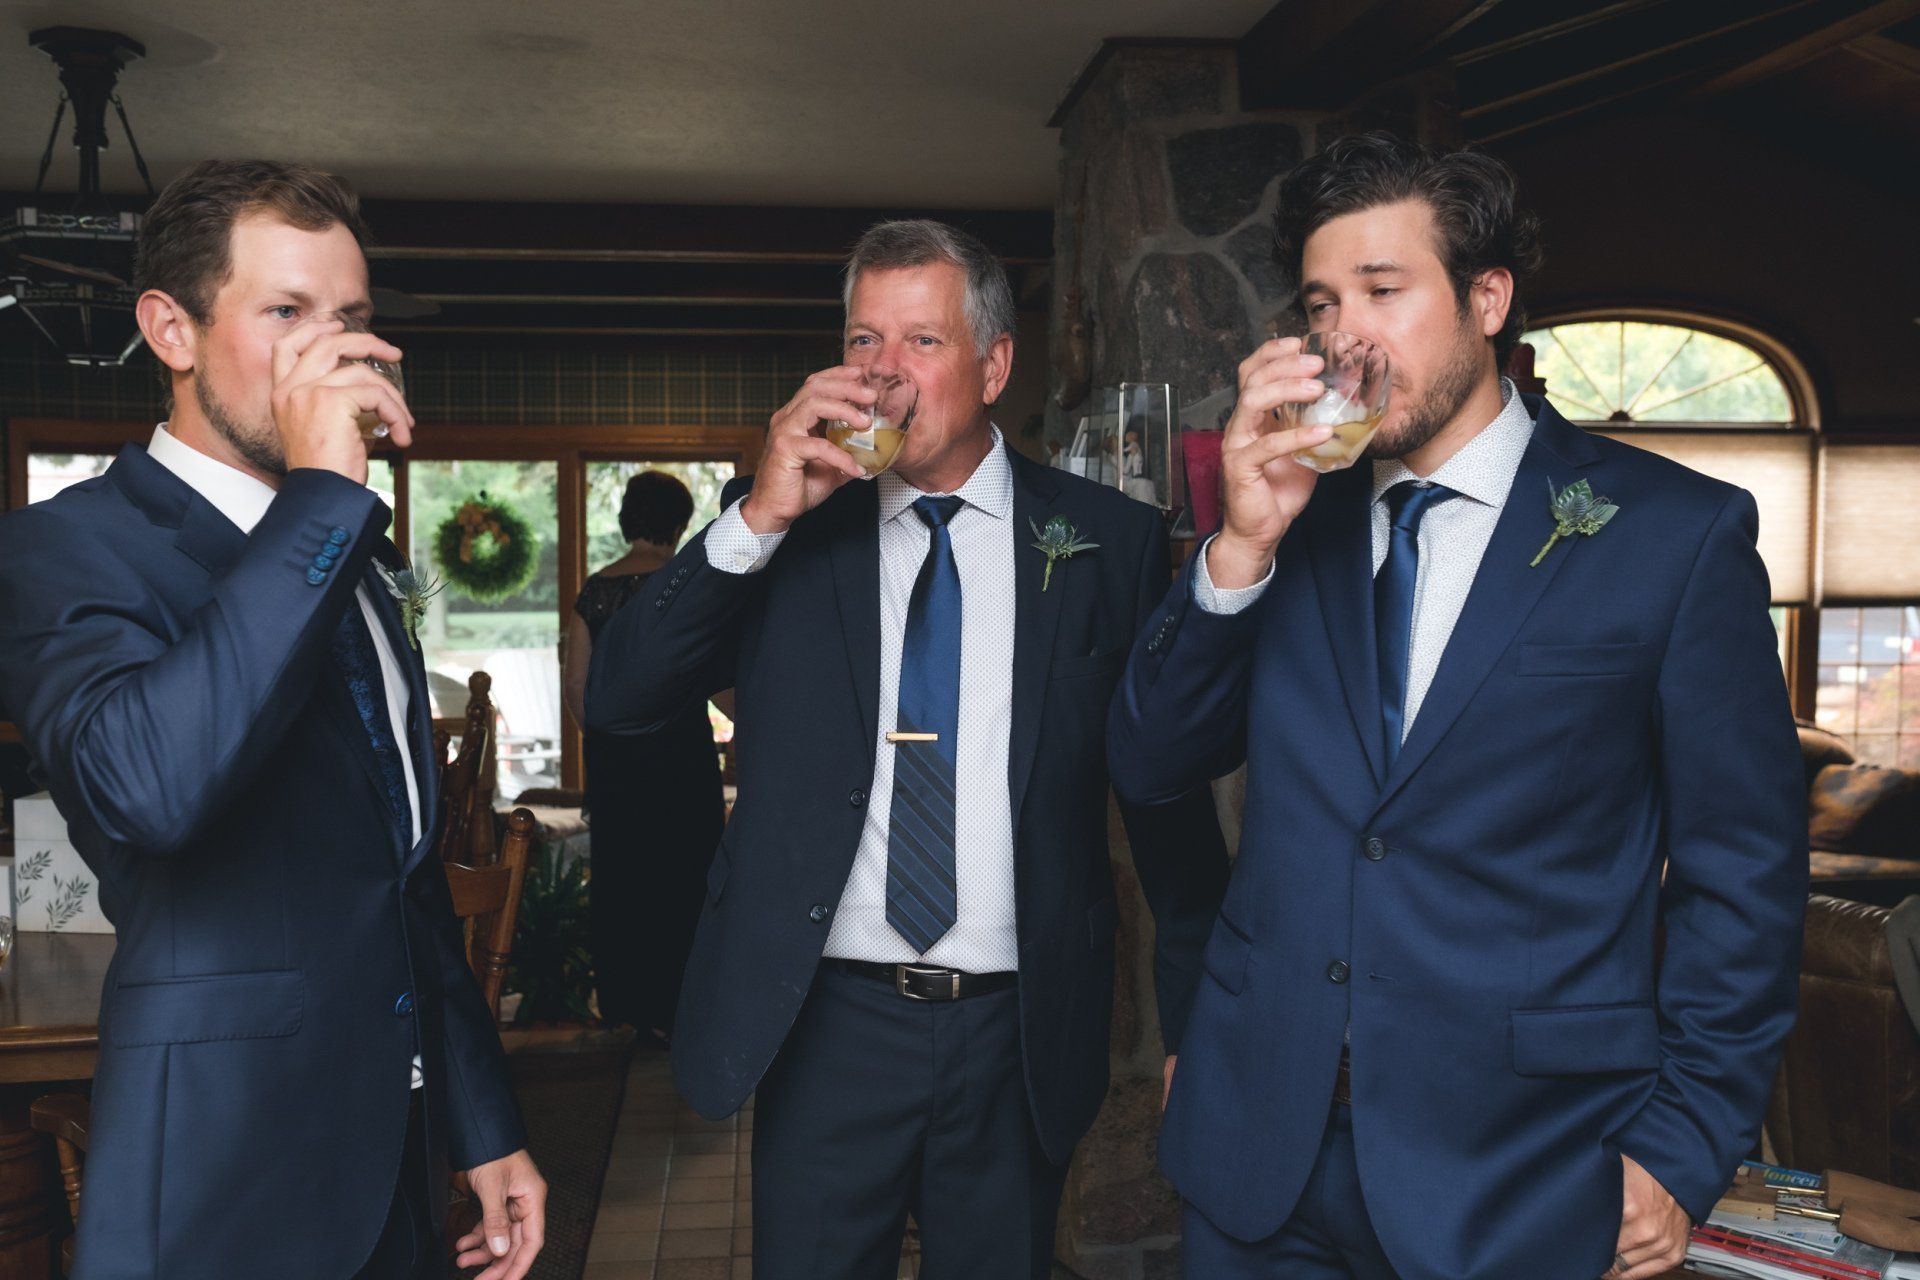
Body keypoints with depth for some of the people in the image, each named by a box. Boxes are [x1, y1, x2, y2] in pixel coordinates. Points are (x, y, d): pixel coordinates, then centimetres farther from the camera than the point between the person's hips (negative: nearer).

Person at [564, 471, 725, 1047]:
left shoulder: (594, 590, 3)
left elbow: (576, 685, 5)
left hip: (613, 748, 5)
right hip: (678, 743, -5)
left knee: (618, 871, 14)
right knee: (679, 875, 5)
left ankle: (622, 999, 25)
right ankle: (668, 1009, 10)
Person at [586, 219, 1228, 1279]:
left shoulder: (1108, 541, 0)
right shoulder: (784, 531, 2)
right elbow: (615, 701, -7)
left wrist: (1195, 1022, 5)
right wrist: (760, 516, -17)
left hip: (1021, 1035, 0)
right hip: (825, 1024, 0)